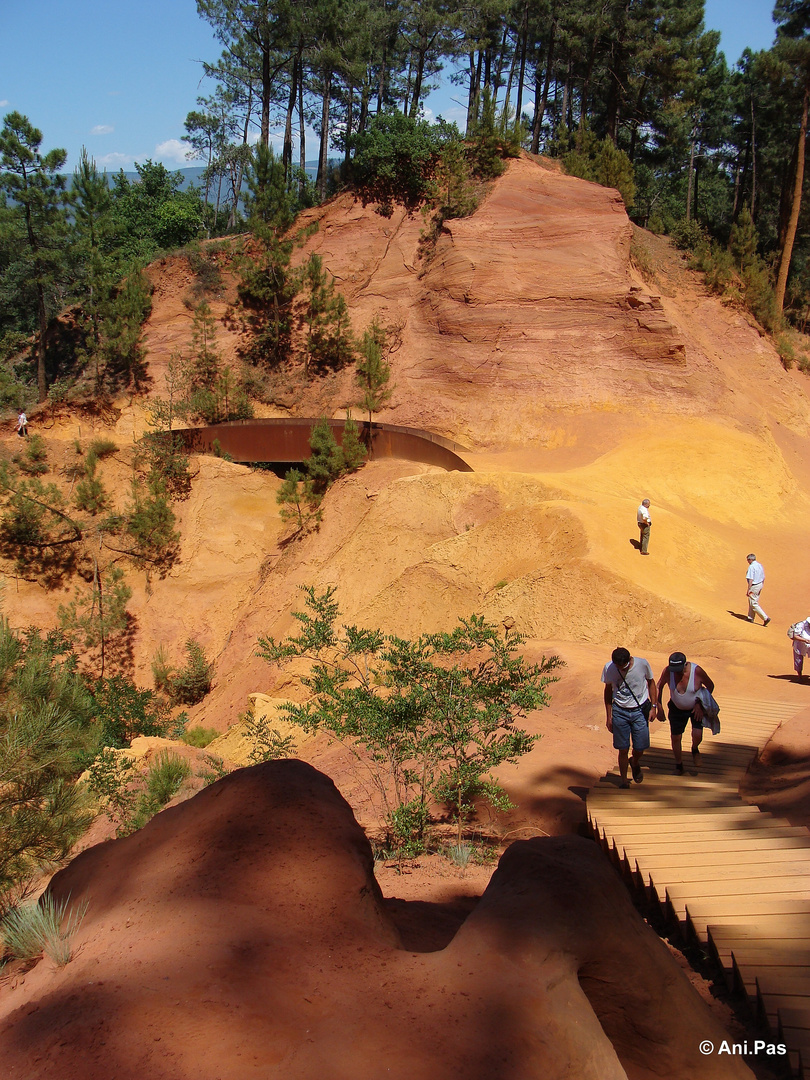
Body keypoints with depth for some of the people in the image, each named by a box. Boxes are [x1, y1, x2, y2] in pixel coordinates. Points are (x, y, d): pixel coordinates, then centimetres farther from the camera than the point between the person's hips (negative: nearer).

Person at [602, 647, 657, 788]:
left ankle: (636, 764, 38)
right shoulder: (609, 668, -11)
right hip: (620, 712, 0)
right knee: (623, 750, 0)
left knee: (640, 747, 3)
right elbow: (608, 690, 3)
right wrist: (609, 717, 4)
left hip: (640, 711, 0)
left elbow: (651, 682, 5)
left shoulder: (642, 664, -14)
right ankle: (624, 781, 18)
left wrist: (653, 706, -1)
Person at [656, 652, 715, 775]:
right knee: (675, 738, 5)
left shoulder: (697, 671, -27)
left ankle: (695, 749, 24)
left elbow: (710, 686, -9)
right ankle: (679, 764, 30)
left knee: (697, 735, -14)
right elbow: (659, 686, -1)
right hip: (677, 709, 2)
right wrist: (659, 708, -1)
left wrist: (700, 704, -15)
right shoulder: (667, 671, -21)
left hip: (696, 708, -2)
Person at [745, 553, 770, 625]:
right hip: (760, 585, 9)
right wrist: (761, 587, 23)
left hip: (754, 586, -9)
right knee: (751, 602, 19)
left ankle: (765, 618, -10)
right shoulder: (760, 565, 9)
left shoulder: (751, 567, -19)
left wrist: (748, 590, -21)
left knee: (754, 604, -4)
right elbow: (763, 577, 15)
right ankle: (751, 618, 26)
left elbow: (751, 579, -24)